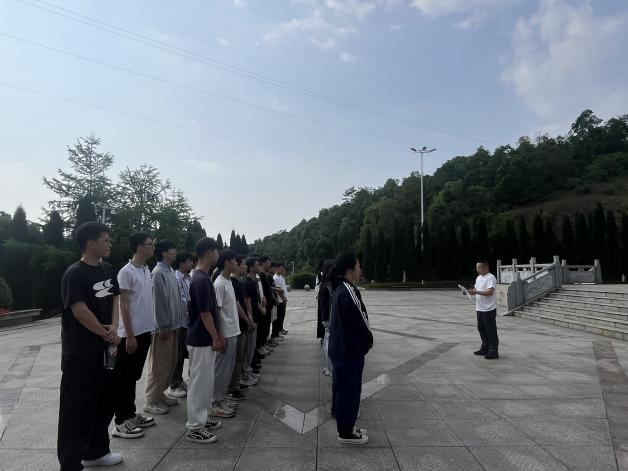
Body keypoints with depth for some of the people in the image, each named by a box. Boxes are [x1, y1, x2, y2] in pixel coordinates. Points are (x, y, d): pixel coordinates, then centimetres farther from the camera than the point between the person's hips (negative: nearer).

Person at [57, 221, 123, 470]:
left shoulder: (107, 269, 7)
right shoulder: (75, 273, -17)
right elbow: (80, 311, -22)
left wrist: (114, 327, -10)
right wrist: (107, 334, -11)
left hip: (105, 348, 8)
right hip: (80, 352, -8)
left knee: (105, 402, 18)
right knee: (77, 409, 3)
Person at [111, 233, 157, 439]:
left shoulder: (147, 270, 11)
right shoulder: (127, 272, -14)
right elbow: (123, 305, -16)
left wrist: (150, 328, 15)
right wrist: (130, 336, -17)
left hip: (145, 331, 8)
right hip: (131, 334, -8)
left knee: (134, 376, 17)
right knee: (124, 378, 3)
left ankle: (131, 414, 29)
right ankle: (121, 422, 14)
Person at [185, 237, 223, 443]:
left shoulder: (202, 277, 10)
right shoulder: (202, 280, -22)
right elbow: (205, 313, -21)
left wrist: (216, 336, 19)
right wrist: (215, 338, -14)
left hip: (204, 339, 10)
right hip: (201, 341, -10)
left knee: (205, 381, 18)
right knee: (200, 382, 1)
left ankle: (201, 418, 31)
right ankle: (195, 428, 13)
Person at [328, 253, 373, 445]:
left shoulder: (339, 289, 8)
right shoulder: (349, 292, -24)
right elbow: (360, 321, -21)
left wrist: (365, 340, 11)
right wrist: (369, 340, -3)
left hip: (339, 348, 10)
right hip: (350, 350, -10)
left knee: (342, 388, 18)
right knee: (350, 391, 4)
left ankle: (345, 426, 32)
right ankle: (346, 433, 17)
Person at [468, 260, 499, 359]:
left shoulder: (491, 278, -13)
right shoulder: (478, 278, 14)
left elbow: (490, 292, -23)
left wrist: (476, 292, -27)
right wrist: (472, 291, -1)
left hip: (489, 309, -9)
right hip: (480, 309, 9)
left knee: (491, 331, -1)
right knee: (482, 329, 16)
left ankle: (493, 352, 6)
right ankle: (485, 349, 28)